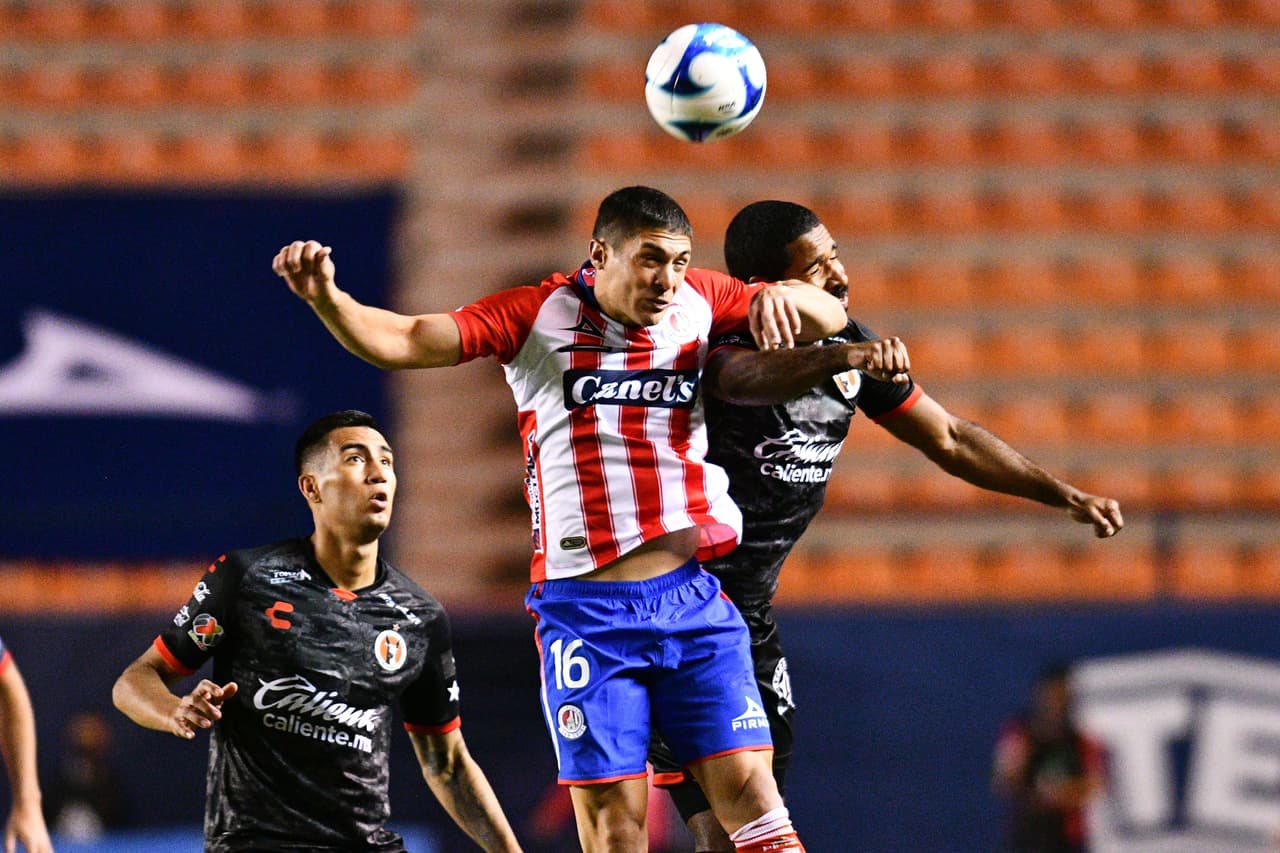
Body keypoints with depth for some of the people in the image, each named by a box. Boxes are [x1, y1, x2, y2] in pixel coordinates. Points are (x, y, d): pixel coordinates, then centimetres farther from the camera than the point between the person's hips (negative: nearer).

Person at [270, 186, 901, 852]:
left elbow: (829, 317, 14)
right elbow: (401, 342, -7)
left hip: (691, 597, 3)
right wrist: (325, 297, -26)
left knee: (749, 793, -5)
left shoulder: (699, 301, 8)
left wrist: (781, 297, -9)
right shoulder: (538, 315, -1)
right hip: (585, 608, -2)